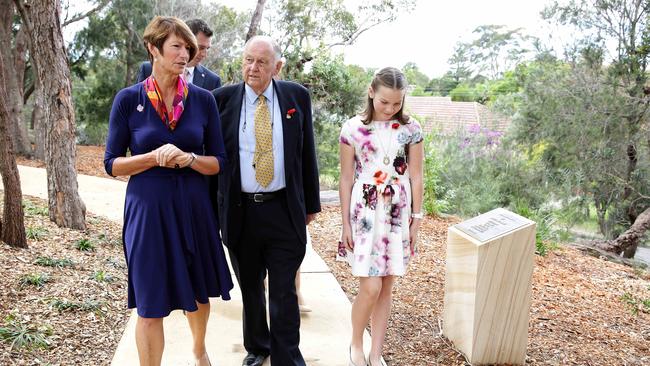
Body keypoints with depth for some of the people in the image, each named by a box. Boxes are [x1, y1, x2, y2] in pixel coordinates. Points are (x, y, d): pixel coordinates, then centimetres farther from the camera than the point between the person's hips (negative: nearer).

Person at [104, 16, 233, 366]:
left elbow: (218, 162, 3)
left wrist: (189, 159, -18)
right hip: (147, 209, -2)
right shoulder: (128, 99, -5)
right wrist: (154, 157, -18)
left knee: (198, 293, 20)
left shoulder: (203, 99, -1)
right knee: (150, 306, 3)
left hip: (193, 207, 3)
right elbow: (112, 163, -2)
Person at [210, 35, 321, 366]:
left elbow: (307, 154, 7)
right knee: (250, 288, 17)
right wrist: (211, 209, -1)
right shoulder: (222, 99, 0)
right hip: (239, 212, 1)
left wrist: (311, 203, 9)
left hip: (284, 211, -1)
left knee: (284, 292, 3)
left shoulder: (297, 96, 1)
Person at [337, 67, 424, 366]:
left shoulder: (411, 129, 0)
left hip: (397, 216, 2)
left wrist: (416, 220, 2)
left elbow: (416, 177, 4)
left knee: (386, 288, 8)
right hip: (365, 214, -2)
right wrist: (345, 223, -2)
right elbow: (346, 179, -1)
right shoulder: (353, 128, -4)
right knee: (370, 287, -7)